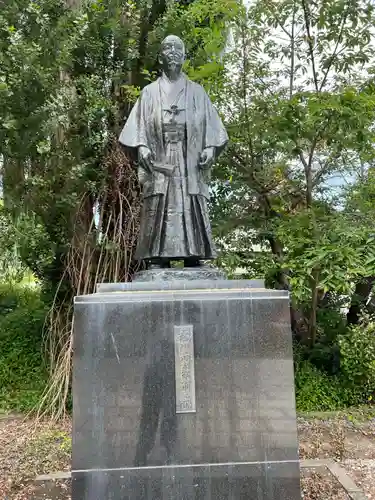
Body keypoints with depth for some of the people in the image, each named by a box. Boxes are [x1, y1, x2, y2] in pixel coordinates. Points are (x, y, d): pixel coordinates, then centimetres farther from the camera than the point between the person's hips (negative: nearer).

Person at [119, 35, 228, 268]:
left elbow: (210, 126, 13)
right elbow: (139, 126, 9)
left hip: (190, 167, 1)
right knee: (159, 213, -8)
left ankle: (194, 259, -5)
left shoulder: (197, 91, 19)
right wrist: (142, 147, -10)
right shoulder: (150, 92, 18)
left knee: (193, 213, -7)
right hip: (160, 164, 0)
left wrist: (210, 148, -5)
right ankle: (159, 262, -7)